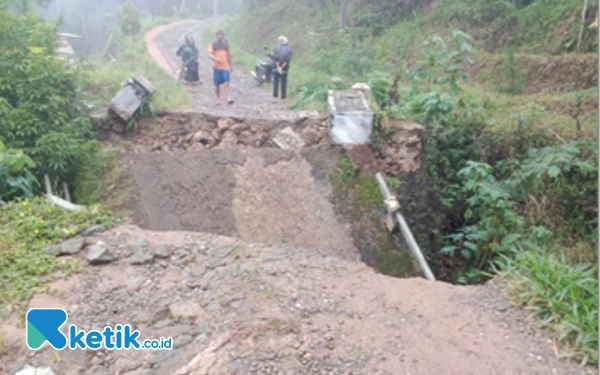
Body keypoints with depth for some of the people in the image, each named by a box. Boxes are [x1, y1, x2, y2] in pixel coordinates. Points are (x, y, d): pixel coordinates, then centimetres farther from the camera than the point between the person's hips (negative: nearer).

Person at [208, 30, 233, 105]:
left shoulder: (226, 44, 13)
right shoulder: (212, 44, 3)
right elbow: (210, 54, -11)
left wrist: (230, 65, 20)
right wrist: (214, 58, -32)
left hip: (225, 67, 1)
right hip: (216, 67, -1)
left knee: (226, 83, -13)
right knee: (217, 84, 7)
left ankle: (229, 98, -22)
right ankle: (218, 99, 20)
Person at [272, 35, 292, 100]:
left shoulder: (277, 48, 2)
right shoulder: (289, 49, 3)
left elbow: (275, 58, -11)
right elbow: (288, 59, -11)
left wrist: (278, 67, -16)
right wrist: (281, 67, -14)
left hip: (276, 68, 0)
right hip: (285, 69, 0)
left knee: (276, 81, 7)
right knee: (284, 82, 7)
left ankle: (275, 95, 5)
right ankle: (283, 95, 7)